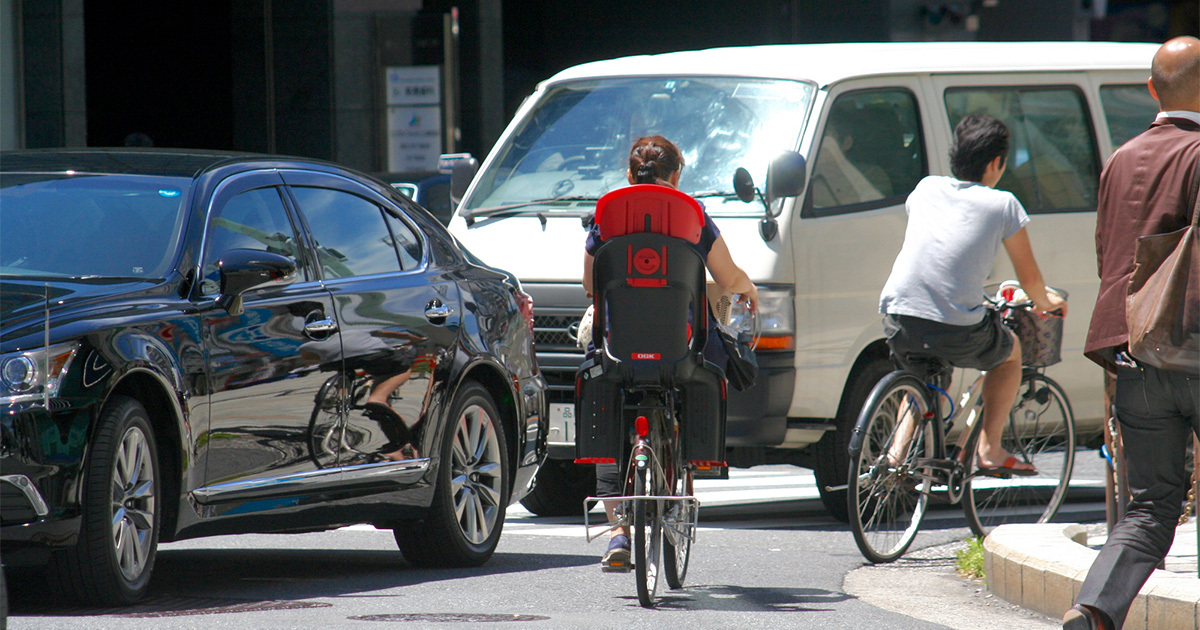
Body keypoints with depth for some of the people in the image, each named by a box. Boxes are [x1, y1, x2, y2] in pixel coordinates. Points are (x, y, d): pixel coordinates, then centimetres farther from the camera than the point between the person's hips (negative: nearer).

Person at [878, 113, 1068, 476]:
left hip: (899, 323, 4)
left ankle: (898, 450, 20)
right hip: (958, 331, -4)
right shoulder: (1002, 205, 5)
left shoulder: (926, 189, 17)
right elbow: (1029, 277, 14)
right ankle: (990, 450, 19)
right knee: (1010, 351, 29)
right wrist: (1045, 303, 38)